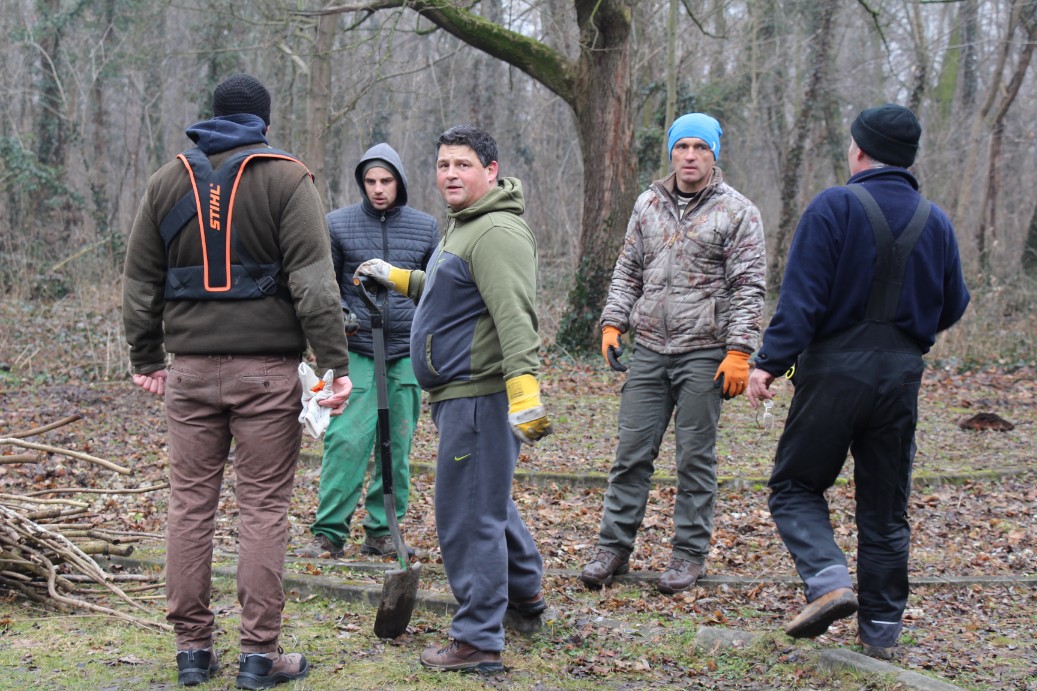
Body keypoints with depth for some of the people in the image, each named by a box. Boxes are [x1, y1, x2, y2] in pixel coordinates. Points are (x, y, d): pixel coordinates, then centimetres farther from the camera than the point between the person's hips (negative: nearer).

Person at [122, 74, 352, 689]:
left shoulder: (169, 180, 11)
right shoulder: (285, 177, -1)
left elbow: (140, 284, 14)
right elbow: (314, 281, -10)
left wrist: (146, 358, 23)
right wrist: (337, 363, -10)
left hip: (192, 368, 3)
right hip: (267, 369, -3)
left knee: (191, 504, 9)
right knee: (265, 507, 1)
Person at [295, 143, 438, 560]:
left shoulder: (425, 228, 9)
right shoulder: (338, 224, 3)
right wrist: (338, 316, -8)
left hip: (406, 354, 2)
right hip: (357, 353, -2)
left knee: (397, 447, 5)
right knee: (346, 440, -11)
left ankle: (381, 532, 15)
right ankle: (329, 534, -4)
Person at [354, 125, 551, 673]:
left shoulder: (497, 232, -17)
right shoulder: (464, 226, 19)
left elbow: (514, 315, -29)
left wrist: (524, 387, -38)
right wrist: (399, 278, 39)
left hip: (479, 396, -11)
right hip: (462, 394, 12)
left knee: (467, 515, -7)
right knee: (487, 498, 26)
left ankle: (478, 641, 0)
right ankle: (525, 590, 45)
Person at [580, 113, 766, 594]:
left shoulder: (737, 212, -2)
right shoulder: (648, 205, 12)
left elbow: (749, 287, -6)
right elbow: (627, 271, 18)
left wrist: (738, 352, -13)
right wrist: (613, 323, 6)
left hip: (704, 353, -4)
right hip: (648, 350, 4)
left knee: (695, 457, 3)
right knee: (632, 452, 5)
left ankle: (690, 554, 13)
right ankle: (613, 547, 13)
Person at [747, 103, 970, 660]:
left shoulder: (834, 207, -8)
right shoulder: (936, 222, 7)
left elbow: (802, 296, -15)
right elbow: (952, 307, 13)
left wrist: (770, 361, -14)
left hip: (834, 369, -4)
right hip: (902, 377, 4)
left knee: (795, 486, 9)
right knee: (885, 509, 12)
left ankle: (828, 581, -12)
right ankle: (881, 632, 14)